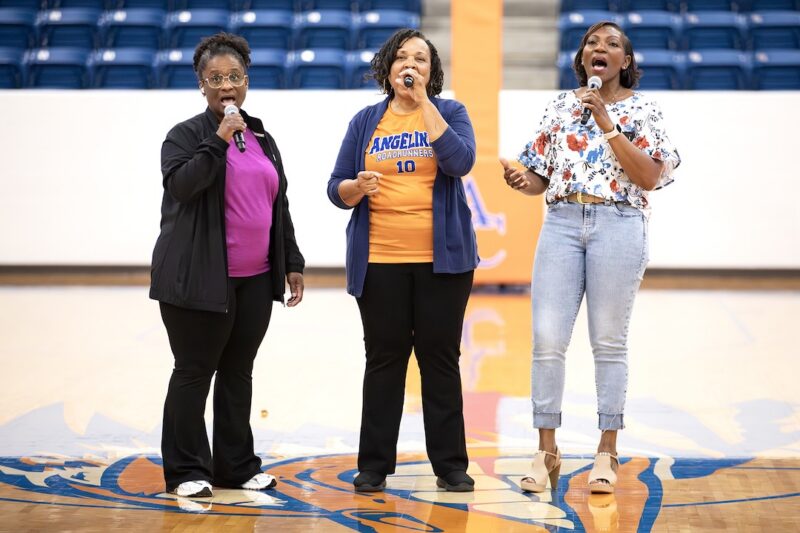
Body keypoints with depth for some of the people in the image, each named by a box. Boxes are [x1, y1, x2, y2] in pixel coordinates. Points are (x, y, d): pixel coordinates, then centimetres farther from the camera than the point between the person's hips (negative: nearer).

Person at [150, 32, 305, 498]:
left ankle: (237, 466, 18)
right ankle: (187, 471, 8)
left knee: (238, 373, 10)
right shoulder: (186, 135, -2)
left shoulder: (264, 140, 15)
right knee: (194, 373, 0)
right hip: (199, 280, -5)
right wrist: (219, 139, -21)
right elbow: (180, 184, -20)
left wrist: (292, 263, 15)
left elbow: (279, 207, 18)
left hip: (255, 280, 5)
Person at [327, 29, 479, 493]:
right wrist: (357, 186, -17)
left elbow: (460, 162, -15)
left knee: (441, 358, 3)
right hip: (380, 260, 1)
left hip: (441, 259, -1)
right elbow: (336, 188, 7)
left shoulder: (449, 112, 4)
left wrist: (423, 102, -11)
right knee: (384, 359, 4)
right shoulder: (366, 121, 9)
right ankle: (374, 464, 10)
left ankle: (450, 464, 11)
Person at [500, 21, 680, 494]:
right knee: (548, 339, -4)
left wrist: (608, 126, -13)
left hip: (619, 227, -3)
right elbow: (542, 177, 13)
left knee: (609, 341, 2)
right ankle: (547, 450, 6)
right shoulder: (561, 105, 12)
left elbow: (650, 178, -8)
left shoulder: (643, 108, 3)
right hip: (562, 223, 3)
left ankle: (607, 452, 12)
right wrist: (521, 180, -10)